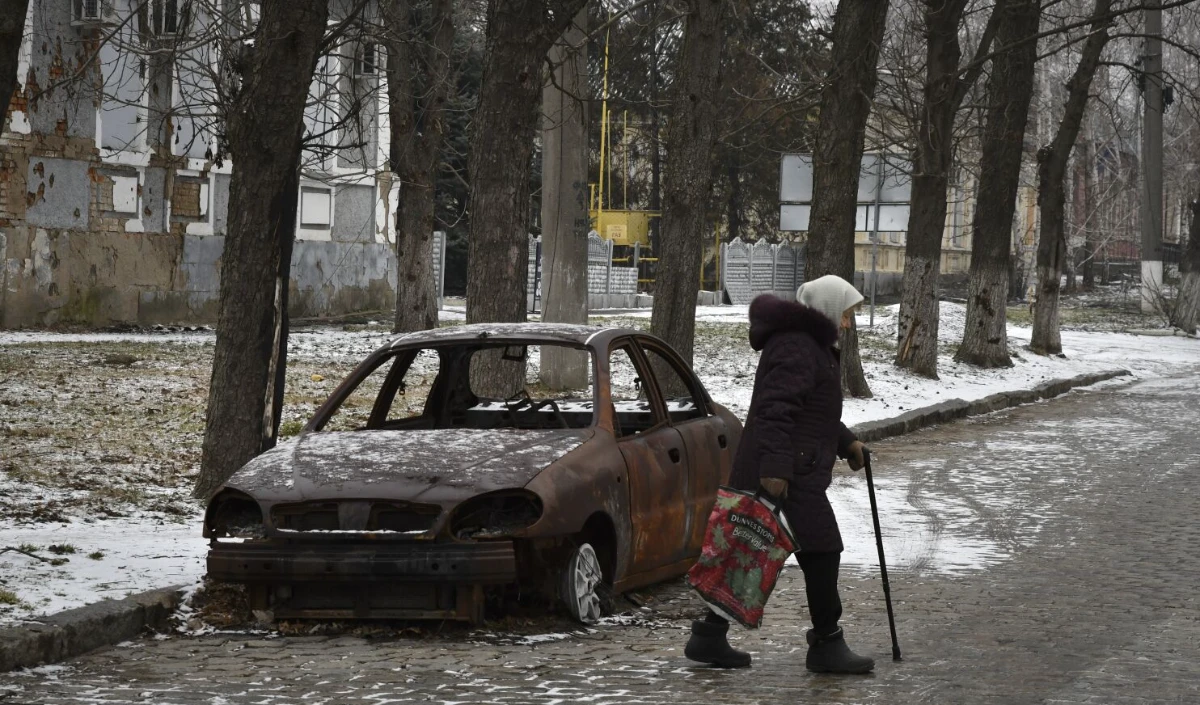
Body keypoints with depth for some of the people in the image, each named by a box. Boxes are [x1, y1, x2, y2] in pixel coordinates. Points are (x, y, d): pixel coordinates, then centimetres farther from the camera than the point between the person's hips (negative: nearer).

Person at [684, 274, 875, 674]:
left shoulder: (811, 344, 22)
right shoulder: (796, 348, -14)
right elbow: (775, 409, -24)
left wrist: (846, 443, 30)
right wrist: (775, 468, -30)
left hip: (780, 473, 11)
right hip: (790, 476, -11)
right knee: (821, 552, -5)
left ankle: (709, 637, 14)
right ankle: (826, 645, 2)